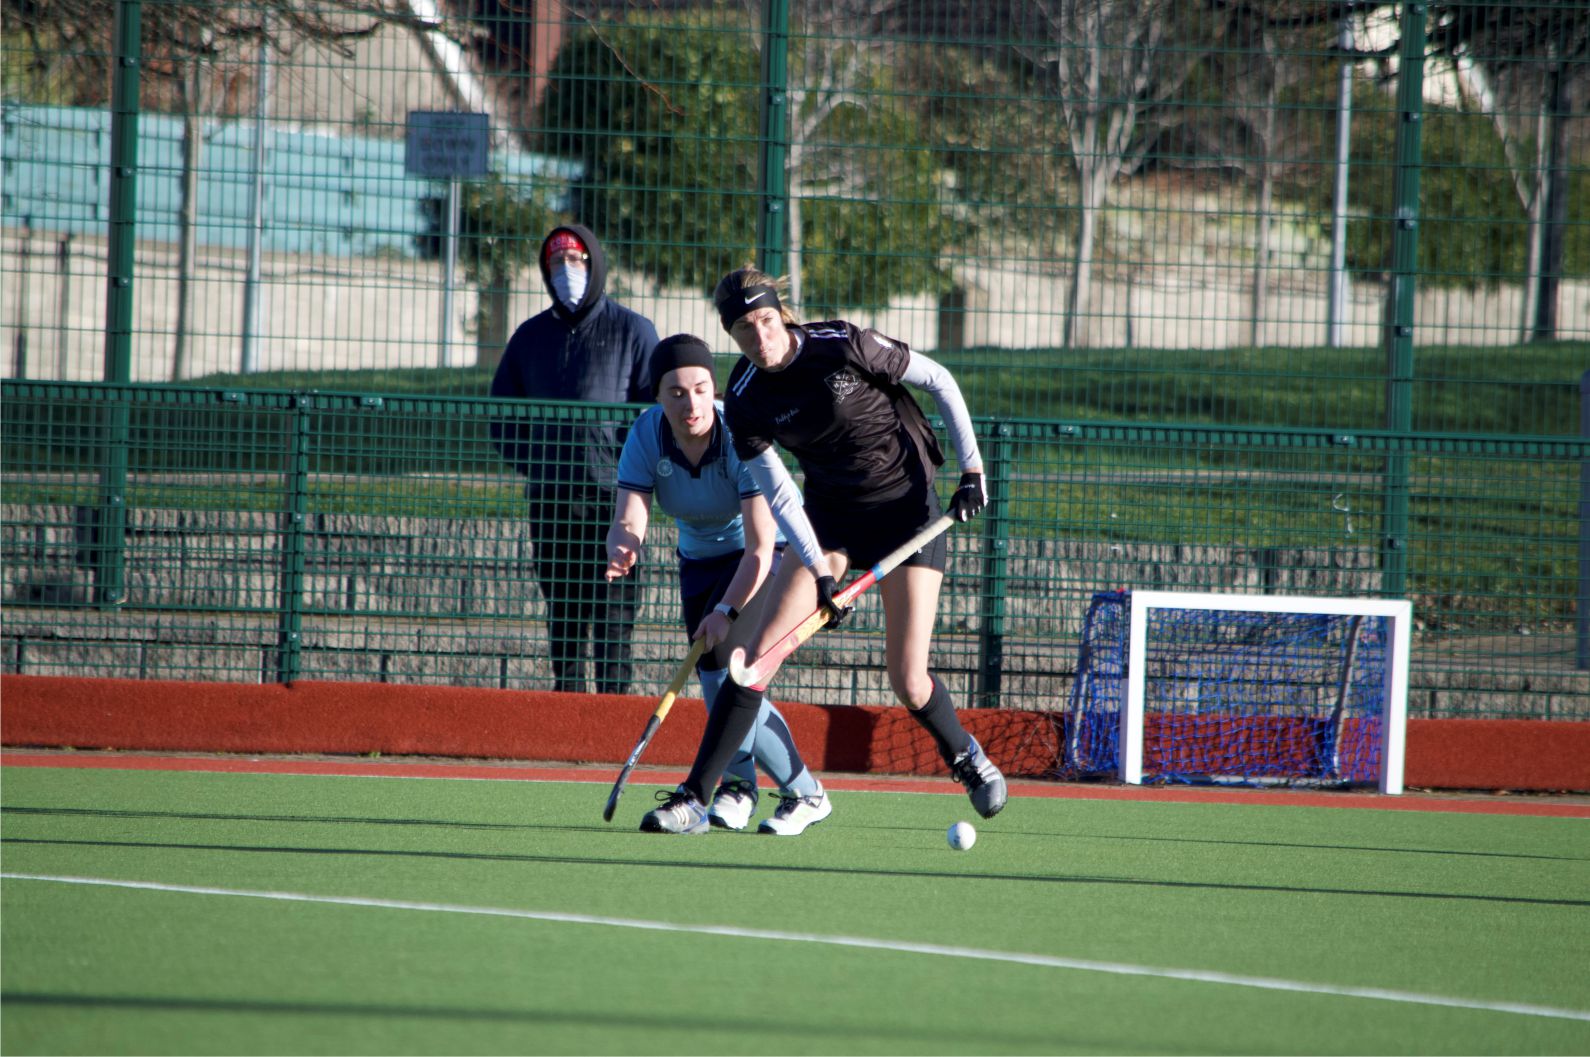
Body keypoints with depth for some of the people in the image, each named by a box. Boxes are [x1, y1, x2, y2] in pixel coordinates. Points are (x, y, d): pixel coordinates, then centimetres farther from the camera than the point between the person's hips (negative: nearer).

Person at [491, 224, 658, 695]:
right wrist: (533, 462, 6)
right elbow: (502, 411, 21)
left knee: (612, 617, -8)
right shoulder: (530, 336, 15)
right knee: (561, 615, 6)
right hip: (548, 497, 4)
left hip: (612, 497, -4)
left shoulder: (632, 331, 3)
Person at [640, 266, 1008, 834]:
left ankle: (967, 757, 25)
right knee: (758, 654, -11)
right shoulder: (744, 400, -10)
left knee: (908, 681, -6)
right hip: (828, 516, 3)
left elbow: (940, 381, -7)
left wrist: (972, 469, -6)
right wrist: (820, 569, -18)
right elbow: (776, 494, -7)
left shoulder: (843, 346, -19)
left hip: (906, 506, -3)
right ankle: (694, 797, -9)